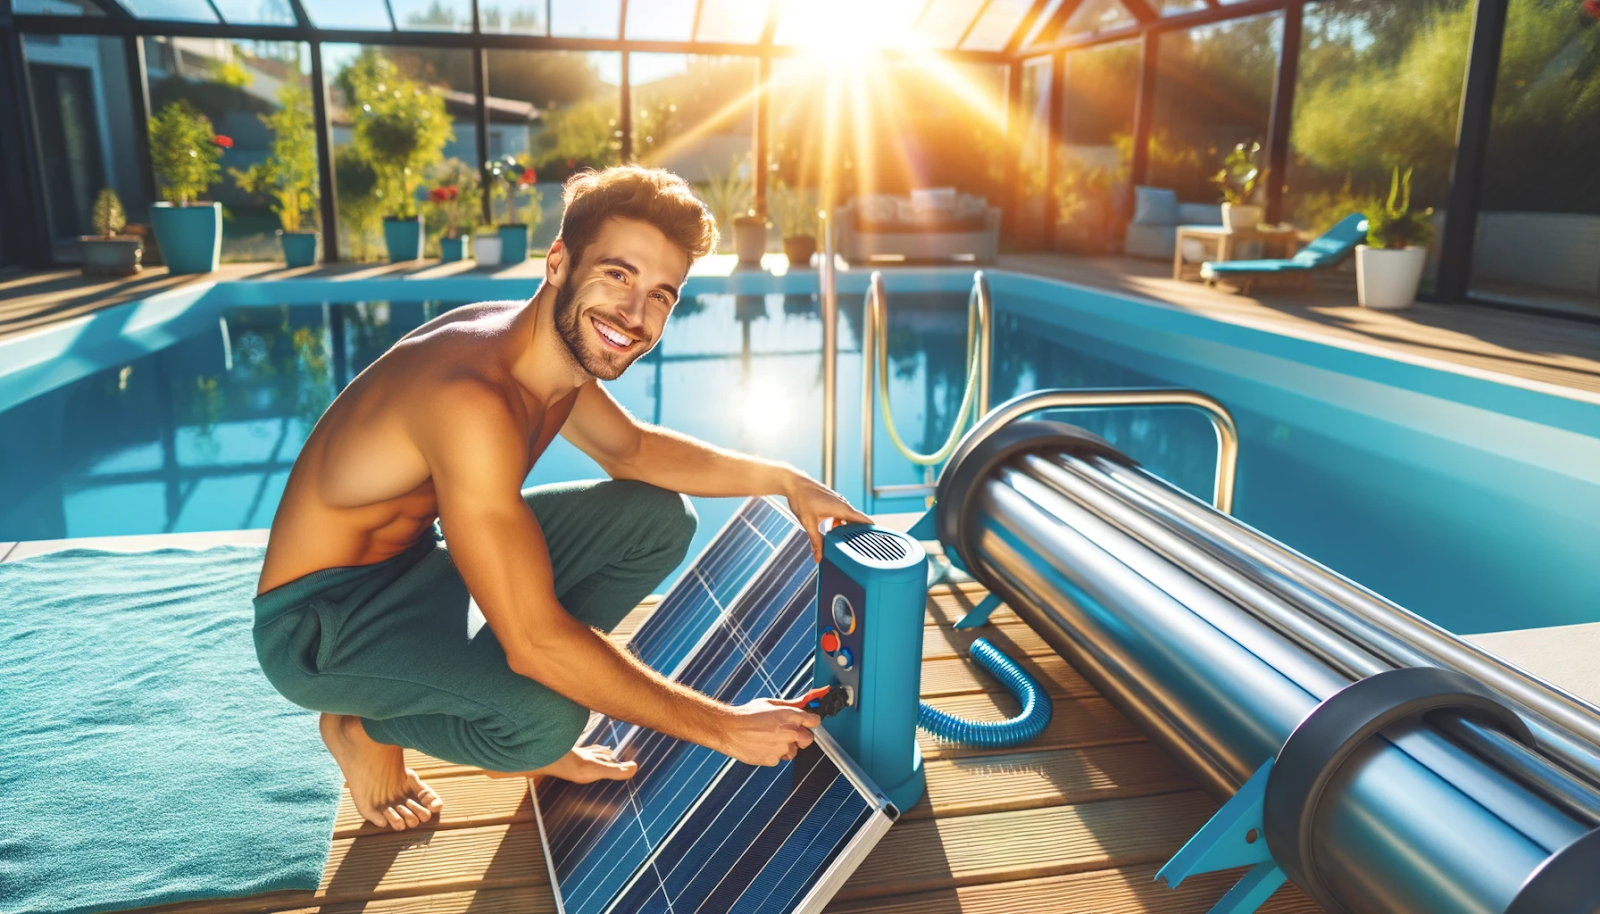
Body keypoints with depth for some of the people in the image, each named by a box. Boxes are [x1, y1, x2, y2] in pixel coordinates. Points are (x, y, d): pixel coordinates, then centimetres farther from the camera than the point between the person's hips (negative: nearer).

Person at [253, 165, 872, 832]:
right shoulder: (474, 395, -35)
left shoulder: (563, 346, -6)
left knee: (660, 520, 3)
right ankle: (363, 728, 0)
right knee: (546, 720, -34)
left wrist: (781, 479, 1)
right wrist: (722, 728, -27)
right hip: (320, 616, -8)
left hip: (420, 557, 9)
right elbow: (536, 641, -34)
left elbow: (633, 451, 14)